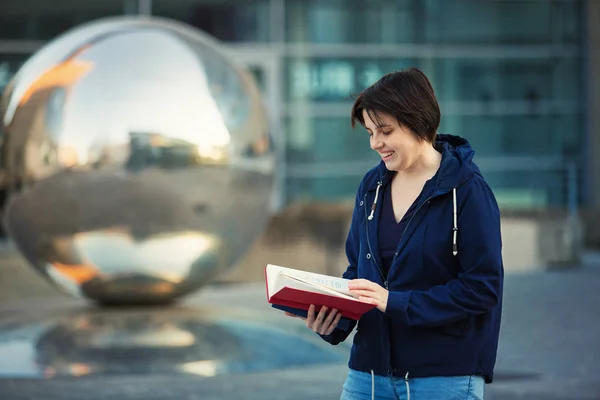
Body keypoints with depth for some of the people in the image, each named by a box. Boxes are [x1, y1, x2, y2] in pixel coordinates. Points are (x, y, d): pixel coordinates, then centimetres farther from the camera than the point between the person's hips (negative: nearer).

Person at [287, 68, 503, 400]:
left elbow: (483, 287, -15)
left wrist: (396, 302, -20)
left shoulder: (467, 191, -10)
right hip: (369, 371, 5)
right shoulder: (372, 186, 9)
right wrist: (332, 317, -5)